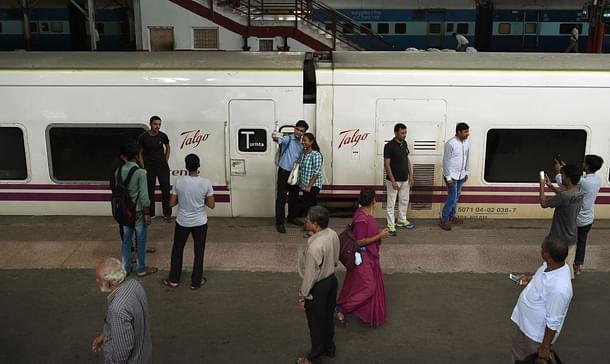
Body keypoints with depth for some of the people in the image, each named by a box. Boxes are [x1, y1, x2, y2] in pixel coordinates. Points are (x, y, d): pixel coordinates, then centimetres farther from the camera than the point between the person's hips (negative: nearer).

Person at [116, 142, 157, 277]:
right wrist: (147, 214, -12)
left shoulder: (118, 171, -4)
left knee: (126, 239, 16)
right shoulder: (140, 172, -20)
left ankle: (125, 267, 26)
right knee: (141, 240, 8)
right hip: (138, 211, -5)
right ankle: (141, 269, 18)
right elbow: (144, 196, -19)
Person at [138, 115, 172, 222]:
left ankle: (167, 214, 11)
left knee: (166, 190, 1)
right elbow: (139, 152, 1)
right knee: (149, 191, 6)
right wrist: (143, 167, -4)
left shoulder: (163, 136, -3)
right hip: (149, 167, -1)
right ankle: (150, 213, 18)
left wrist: (166, 161, 7)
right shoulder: (143, 137, -8)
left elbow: (168, 147, 15)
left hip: (162, 167, 1)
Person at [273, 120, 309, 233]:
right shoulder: (288, 139, -11)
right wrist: (276, 137, -57)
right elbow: (281, 140, -35)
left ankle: (292, 217, 34)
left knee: (294, 197, 17)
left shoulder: (302, 144, 9)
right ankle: (279, 223, -1)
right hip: (284, 172, -6)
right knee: (281, 198, -4)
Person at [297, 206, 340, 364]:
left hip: (318, 287, -8)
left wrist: (302, 296, -13)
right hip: (332, 280, 8)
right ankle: (329, 349, 45)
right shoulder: (333, 234, -9)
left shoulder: (314, 246, -33)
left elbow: (310, 275, -25)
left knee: (316, 322, 14)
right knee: (328, 317, 26)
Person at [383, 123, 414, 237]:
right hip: (393, 180, -8)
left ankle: (402, 220, 36)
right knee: (391, 203, 2)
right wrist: (393, 180, -21)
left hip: (405, 180, 8)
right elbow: (386, 164, -18)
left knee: (404, 201, 19)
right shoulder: (389, 146, -18)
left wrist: (410, 175, 10)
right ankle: (391, 225, 10)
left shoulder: (404, 144, 4)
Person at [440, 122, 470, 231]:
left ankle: (451, 216, 29)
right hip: (451, 175, -7)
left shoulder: (467, 143, 2)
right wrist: (448, 177, -19)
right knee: (452, 197, -9)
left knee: (456, 197, 15)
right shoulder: (450, 144, -21)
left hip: (461, 175, 7)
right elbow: (446, 161, -19)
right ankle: (444, 220, 0)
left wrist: (466, 172, 15)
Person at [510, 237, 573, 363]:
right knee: (518, 346, 32)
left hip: (536, 333, -8)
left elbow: (553, 322, -29)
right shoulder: (554, 266, -15)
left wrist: (545, 347, -18)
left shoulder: (558, 288, -41)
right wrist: (531, 279, -2)